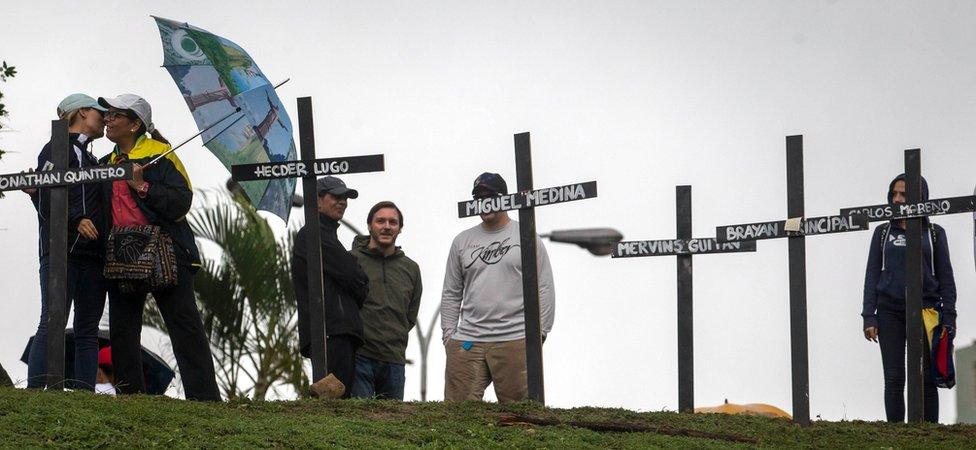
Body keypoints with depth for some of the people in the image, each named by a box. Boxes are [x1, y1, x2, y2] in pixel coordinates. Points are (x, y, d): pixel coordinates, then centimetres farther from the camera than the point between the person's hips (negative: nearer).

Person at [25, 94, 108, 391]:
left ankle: (84, 389, 1)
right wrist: (76, 221, -20)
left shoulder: (90, 157, 26)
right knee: (52, 323, -13)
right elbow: (45, 197, -11)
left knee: (88, 330, 3)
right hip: (62, 251, -8)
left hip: (92, 253, 8)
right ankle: (35, 388, -15)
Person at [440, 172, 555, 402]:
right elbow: (451, 294, 18)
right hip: (466, 341, 3)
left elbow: (544, 288, 4)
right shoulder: (462, 241, 16)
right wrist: (448, 333, 8)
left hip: (514, 340, -3)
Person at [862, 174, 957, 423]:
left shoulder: (934, 233, 8)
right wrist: (869, 316, 1)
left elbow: (945, 277, 8)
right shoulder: (883, 232, 11)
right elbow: (872, 275, 10)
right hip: (890, 311, 1)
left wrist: (949, 317, -1)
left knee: (927, 377, -2)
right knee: (894, 379, -1)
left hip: (925, 308, -1)